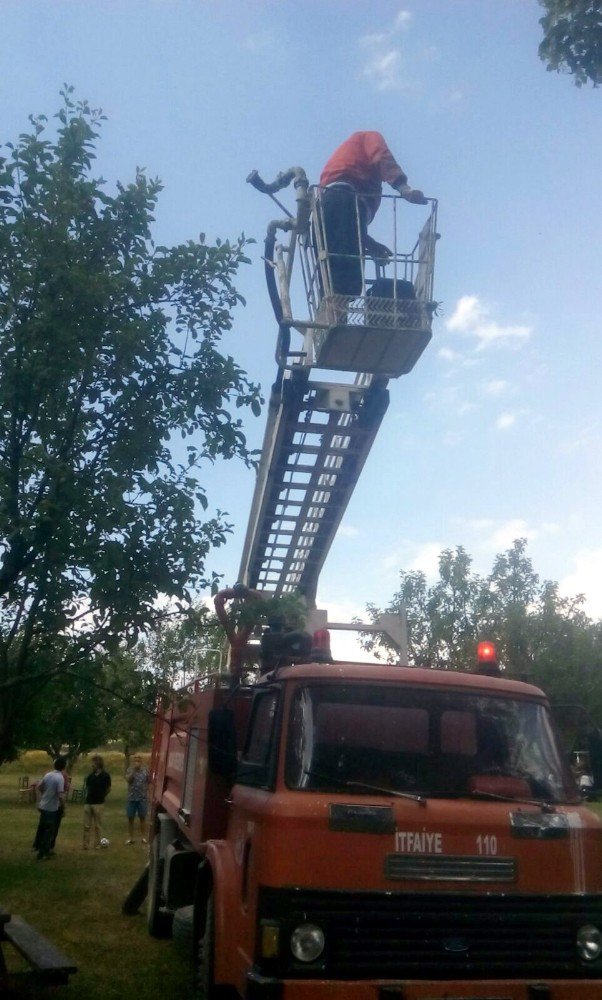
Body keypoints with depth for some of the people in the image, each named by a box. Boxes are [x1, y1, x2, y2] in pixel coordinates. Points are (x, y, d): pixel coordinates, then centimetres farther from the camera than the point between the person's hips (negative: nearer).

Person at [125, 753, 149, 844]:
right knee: (130, 818, 7)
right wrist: (134, 769, -23)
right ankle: (130, 837, 18)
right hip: (131, 798, 1)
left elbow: (150, 782, 3)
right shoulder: (130, 770, -1)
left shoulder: (145, 770, -1)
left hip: (143, 798, -1)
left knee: (142, 817, 8)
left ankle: (143, 837, 17)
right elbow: (128, 780, -18)